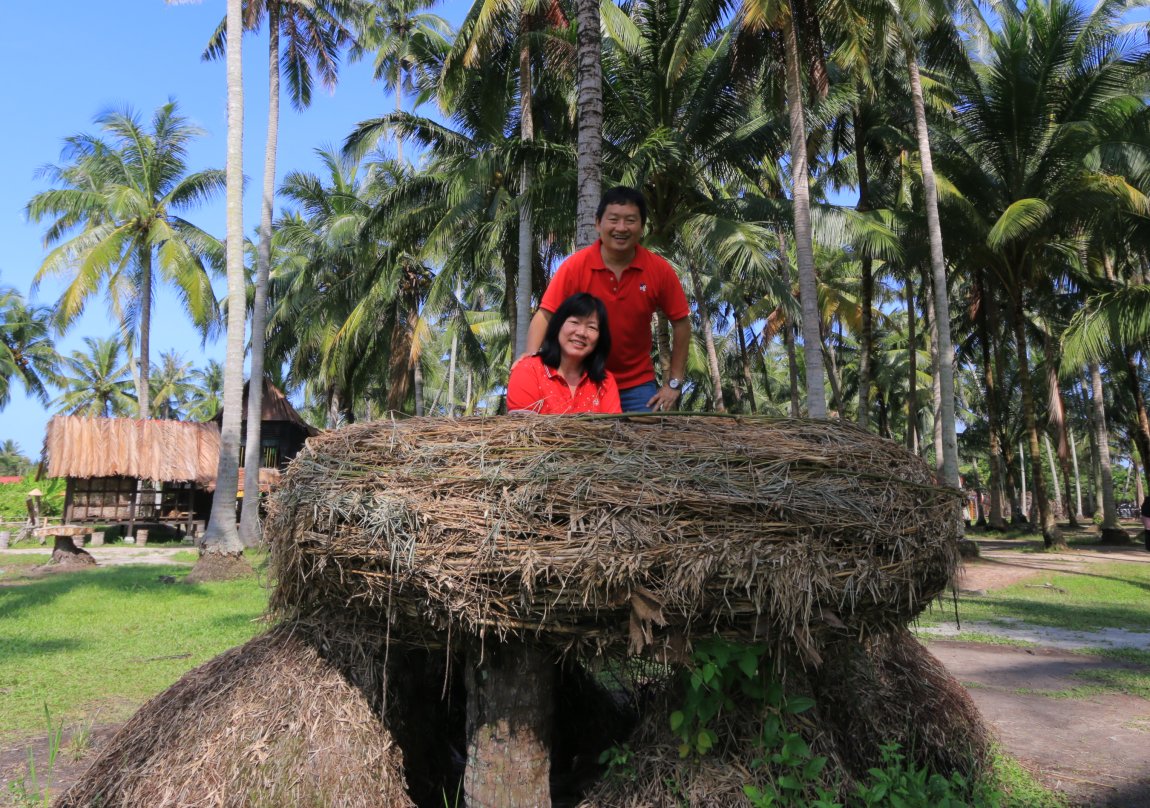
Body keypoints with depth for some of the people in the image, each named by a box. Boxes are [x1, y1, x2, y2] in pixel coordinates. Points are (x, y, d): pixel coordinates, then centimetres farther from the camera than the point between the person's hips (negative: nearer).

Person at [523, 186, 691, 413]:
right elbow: (545, 315, -14)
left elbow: (681, 323, 0)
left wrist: (674, 383, -3)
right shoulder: (575, 266, -12)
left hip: (638, 384, 1)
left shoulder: (659, 269, -8)